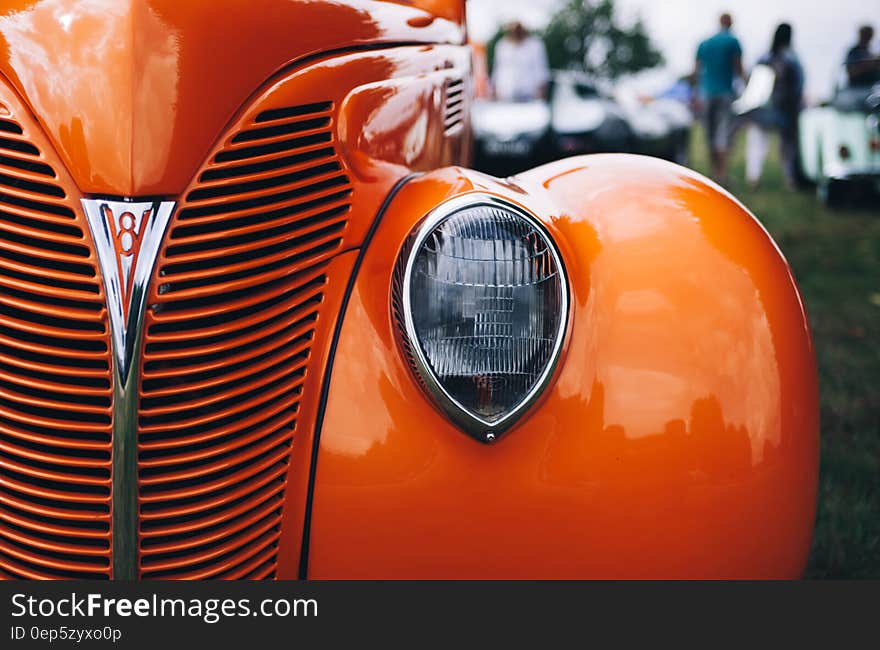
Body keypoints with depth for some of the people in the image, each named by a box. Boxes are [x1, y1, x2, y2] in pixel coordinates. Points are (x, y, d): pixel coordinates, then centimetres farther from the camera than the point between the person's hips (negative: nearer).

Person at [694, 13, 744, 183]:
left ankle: (715, 172, 15)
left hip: (706, 93, 4)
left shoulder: (704, 44, 10)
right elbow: (739, 70, -6)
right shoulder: (732, 42, -4)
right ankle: (723, 174, -19)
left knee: (710, 135, 10)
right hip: (725, 92, -4)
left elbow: (696, 72, 9)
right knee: (724, 133, -9)